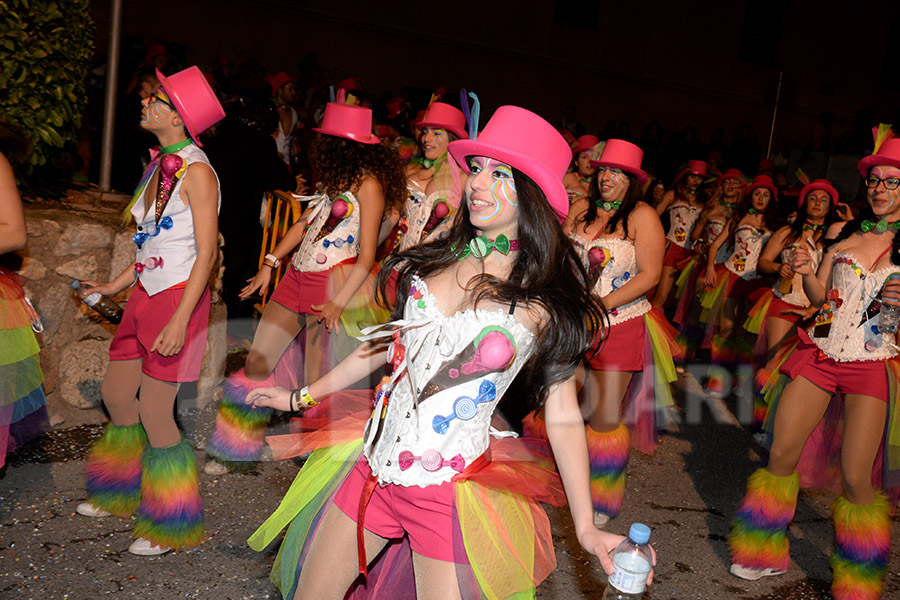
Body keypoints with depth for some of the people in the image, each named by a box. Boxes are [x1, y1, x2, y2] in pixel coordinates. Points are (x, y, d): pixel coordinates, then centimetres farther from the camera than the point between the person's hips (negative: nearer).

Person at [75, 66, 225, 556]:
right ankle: (122, 494, 40)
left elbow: (206, 253, -19)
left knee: (154, 413, -2)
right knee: (115, 395, 17)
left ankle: (171, 525, 18)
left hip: (179, 298, -9)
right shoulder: (161, 165, 11)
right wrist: (114, 286, 20)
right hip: (145, 295, 9)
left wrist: (179, 321, -25)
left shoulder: (196, 172, -15)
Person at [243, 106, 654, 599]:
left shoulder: (547, 299, -7)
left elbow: (563, 416, -4)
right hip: (375, 465, 5)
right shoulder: (438, 259, 4)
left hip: (452, 487, -4)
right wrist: (303, 396, 21)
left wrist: (586, 526, -9)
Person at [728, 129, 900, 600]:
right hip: (820, 352, 3)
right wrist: (806, 273, -10)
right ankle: (764, 553, 24)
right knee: (781, 456, 4)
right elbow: (817, 296, 10)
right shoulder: (843, 233, 8)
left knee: (856, 479, -4)